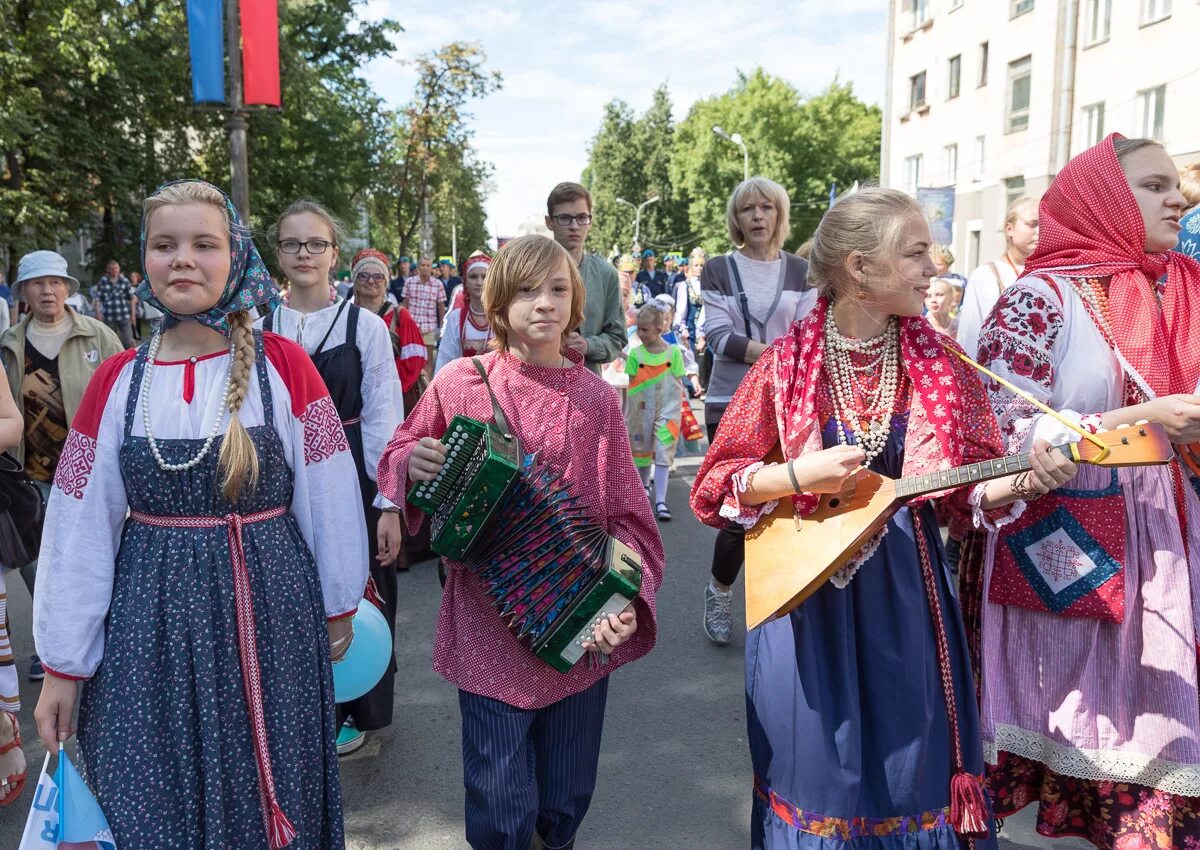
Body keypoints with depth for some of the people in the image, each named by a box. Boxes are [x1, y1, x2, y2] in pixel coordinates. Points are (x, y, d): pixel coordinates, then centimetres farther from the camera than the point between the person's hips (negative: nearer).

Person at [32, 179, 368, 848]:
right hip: (150, 621, 2)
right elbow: (78, 530, 2)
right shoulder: (118, 382, -1)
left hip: (271, 612, -1)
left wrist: (339, 607, 5)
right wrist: (63, 664, 4)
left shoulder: (283, 366, -6)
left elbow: (328, 499, 0)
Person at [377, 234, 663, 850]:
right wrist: (412, 464, -15)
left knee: (567, 798, 17)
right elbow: (396, 461, 8)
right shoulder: (459, 383, -4)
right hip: (490, 628, -1)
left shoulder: (596, 398, -1)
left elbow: (627, 515, -2)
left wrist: (626, 597, -17)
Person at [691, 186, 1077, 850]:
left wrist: (1022, 481, -20)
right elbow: (713, 487, -6)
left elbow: (972, 483, 0)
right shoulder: (786, 364, -9)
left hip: (905, 593, 3)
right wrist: (798, 476, -21)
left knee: (910, 768, 12)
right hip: (807, 592, -2)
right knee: (818, 769, 10)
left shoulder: (940, 364, -2)